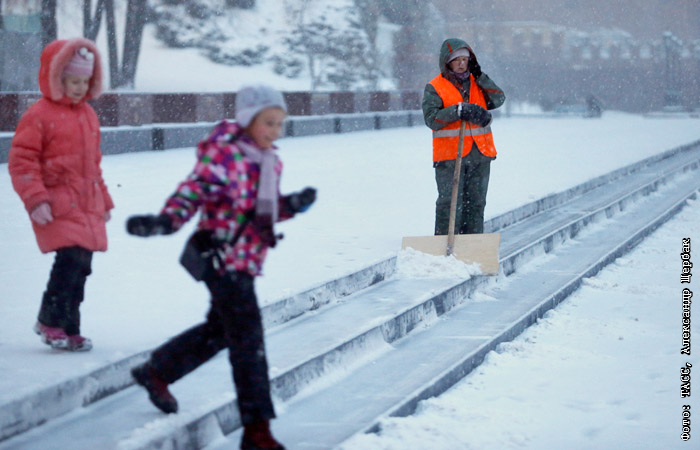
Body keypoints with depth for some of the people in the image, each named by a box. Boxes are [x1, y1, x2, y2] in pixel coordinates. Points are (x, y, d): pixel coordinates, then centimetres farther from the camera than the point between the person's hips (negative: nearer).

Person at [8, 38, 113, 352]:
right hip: (57, 205, -7)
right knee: (71, 257, -19)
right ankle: (50, 320, -2)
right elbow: (21, 161, -9)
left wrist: (103, 200, 25)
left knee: (82, 266, 6)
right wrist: (36, 200, -17)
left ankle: (68, 329, 15)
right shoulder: (39, 116, -8)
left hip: (87, 204, 7)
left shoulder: (87, 115, 16)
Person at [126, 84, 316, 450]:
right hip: (224, 258, -10)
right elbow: (195, 190, -21)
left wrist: (292, 205, 2)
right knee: (248, 340, -12)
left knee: (219, 330, 24)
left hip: (246, 261, 10)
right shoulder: (223, 153, -15)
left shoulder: (269, 162, 11)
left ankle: (157, 373, 44)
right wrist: (165, 221, -37)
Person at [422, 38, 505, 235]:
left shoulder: (477, 82, 13)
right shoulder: (434, 88, -1)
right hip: (449, 156, -5)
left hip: (480, 155, 5)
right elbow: (431, 118, -13)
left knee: (475, 203, 9)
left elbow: (498, 100, 0)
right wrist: (459, 111, -22)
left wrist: (480, 76, -6)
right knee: (450, 204, -8)